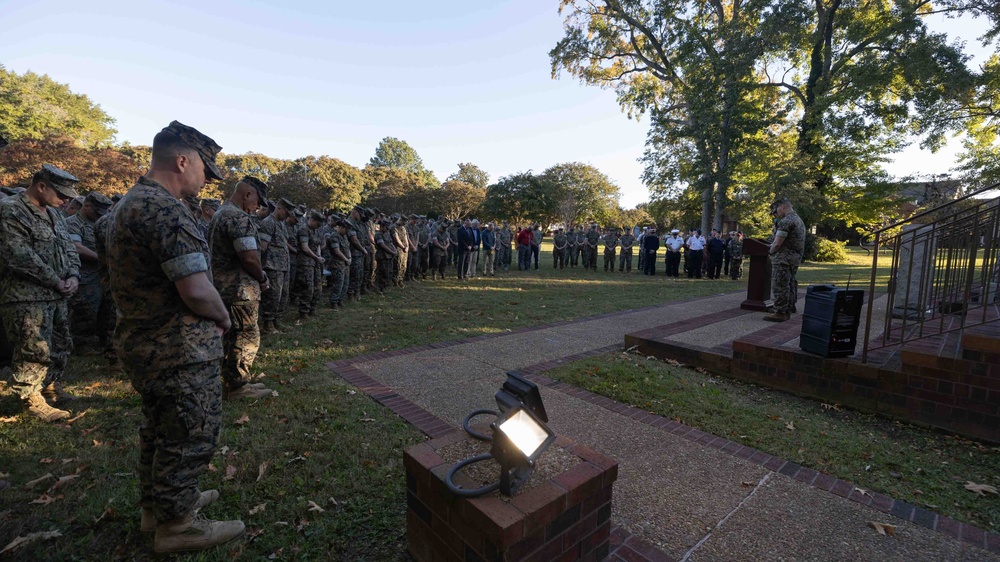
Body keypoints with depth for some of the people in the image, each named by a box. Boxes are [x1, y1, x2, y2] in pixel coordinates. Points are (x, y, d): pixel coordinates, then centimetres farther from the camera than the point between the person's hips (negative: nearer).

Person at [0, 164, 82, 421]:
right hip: (28, 298, -8)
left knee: (61, 345, 16)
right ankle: (31, 400, 12)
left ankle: (52, 386, 33)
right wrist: (57, 282, -14)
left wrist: (73, 276, -3)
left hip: (58, 296, 8)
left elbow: (69, 248, 15)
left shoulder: (53, 213, 13)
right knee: (35, 350, -2)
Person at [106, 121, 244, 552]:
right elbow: (196, 290, -29)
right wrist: (223, 319, -8)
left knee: (160, 429, 24)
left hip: (144, 342, 10)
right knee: (191, 436, 6)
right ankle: (176, 524, 22)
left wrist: (211, 316, 10)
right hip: (181, 351, -10)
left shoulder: (129, 203, 11)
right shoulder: (165, 210, -23)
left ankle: (157, 504, 41)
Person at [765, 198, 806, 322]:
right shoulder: (799, 220, 17)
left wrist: (770, 251, -1)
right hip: (795, 258, 10)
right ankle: (788, 310, 24)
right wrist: (773, 248, 16)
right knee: (790, 284, 16)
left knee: (779, 286, -7)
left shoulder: (785, 221, -17)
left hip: (783, 259, -10)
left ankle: (780, 313, -5)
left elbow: (777, 243, -20)